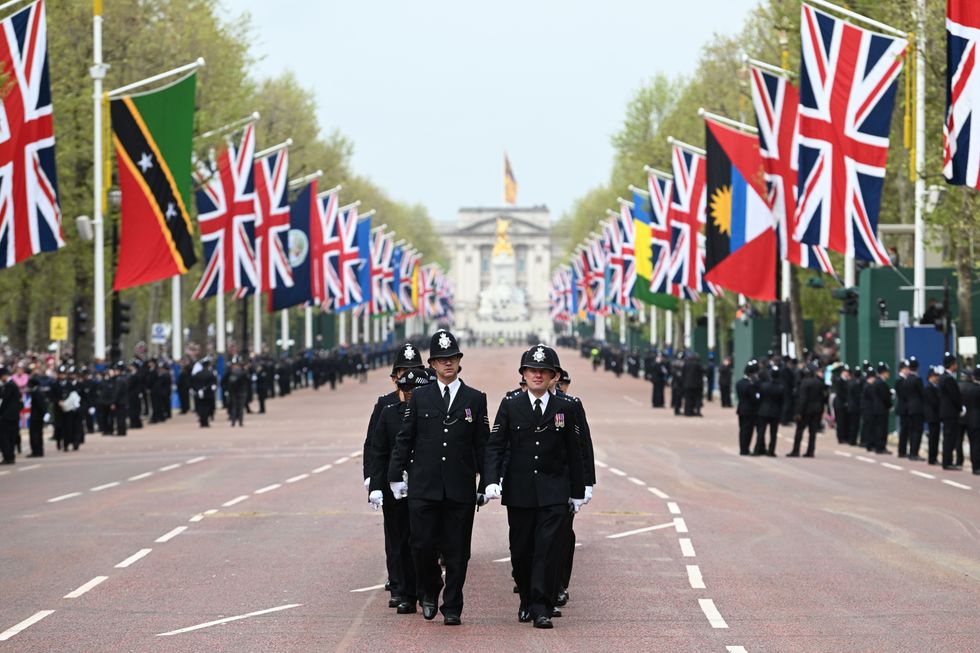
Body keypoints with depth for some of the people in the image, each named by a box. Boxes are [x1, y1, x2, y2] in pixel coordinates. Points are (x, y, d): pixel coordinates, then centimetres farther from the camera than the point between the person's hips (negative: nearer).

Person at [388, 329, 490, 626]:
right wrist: (396, 476, 3)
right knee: (422, 546, -3)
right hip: (423, 487, 0)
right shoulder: (419, 398, 6)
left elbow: (483, 445, 6)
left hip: (460, 490, 0)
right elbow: (404, 439, 8)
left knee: (457, 551, 2)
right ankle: (430, 592, 22)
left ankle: (452, 608, 11)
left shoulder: (476, 399, 5)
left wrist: (485, 483, 3)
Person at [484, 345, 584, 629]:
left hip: (554, 493, -1)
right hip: (519, 492, 1)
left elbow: (574, 453, 8)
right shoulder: (510, 406, 4)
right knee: (521, 551, 7)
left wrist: (578, 493, 9)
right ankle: (527, 602, 26)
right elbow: (495, 446, 0)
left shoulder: (566, 408, 4)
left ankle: (542, 609, -10)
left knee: (549, 548, -10)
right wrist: (492, 480, -14)